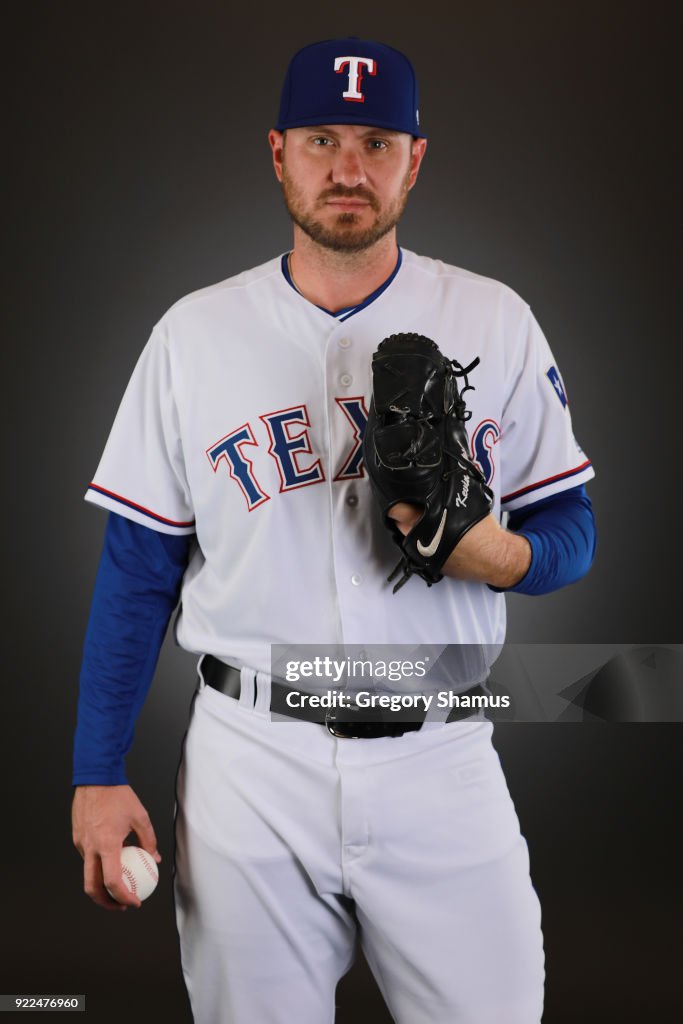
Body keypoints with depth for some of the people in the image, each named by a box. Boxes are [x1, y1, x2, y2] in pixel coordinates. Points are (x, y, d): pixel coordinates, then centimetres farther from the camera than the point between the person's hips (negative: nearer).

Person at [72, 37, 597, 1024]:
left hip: (441, 765, 1)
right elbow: (138, 567, 4)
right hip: (250, 766, 0)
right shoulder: (194, 333, 3)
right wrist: (98, 775, 0)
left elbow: (572, 529, 7)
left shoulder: (496, 322, 3)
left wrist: (501, 554, -17)